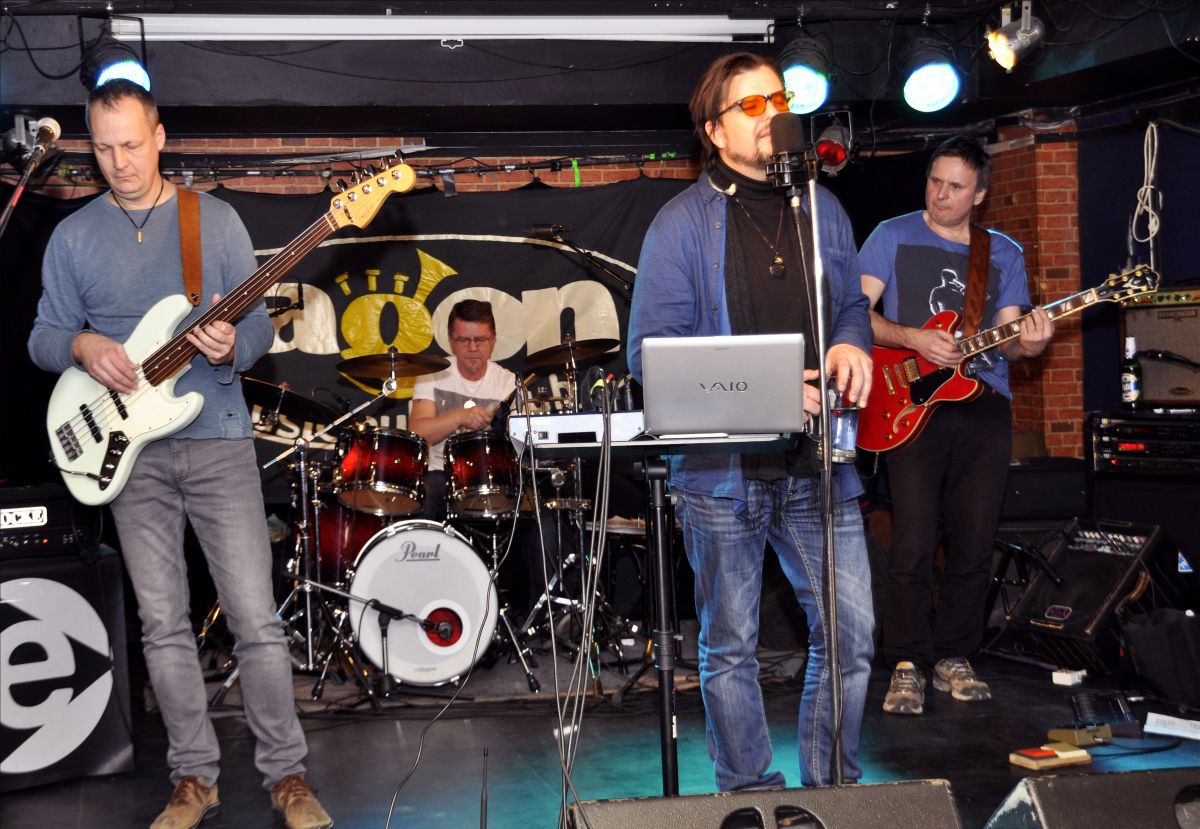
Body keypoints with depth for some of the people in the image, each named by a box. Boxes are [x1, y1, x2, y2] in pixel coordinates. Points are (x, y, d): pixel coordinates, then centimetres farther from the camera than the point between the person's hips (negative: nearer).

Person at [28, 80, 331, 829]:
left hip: (217, 438, -2)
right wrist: (84, 347, -13)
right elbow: (43, 335, 9)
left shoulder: (217, 220, 3)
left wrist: (231, 349, -19)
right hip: (130, 448, 2)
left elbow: (261, 322, 4)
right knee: (163, 623, 7)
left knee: (256, 618, -4)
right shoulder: (73, 236, 8)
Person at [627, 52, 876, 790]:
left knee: (852, 632, 3)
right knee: (730, 646, 6)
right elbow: (653, 349, -8)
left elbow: (853, 305, 23)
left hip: (818, 459, 4)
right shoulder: (682, 224, -3)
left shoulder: (822, 209, 14)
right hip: (723, 467, -4)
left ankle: (832, 788, 22)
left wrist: (851, 345, -1)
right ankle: (751, 795, 22)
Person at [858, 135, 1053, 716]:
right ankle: (908, 665, 3)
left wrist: (1024, 344, -16)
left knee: (974, 547, 4)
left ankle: (953, 657, 19)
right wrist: (914, 338, -15)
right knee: (913, 545, -9)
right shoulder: (893, 236, 5)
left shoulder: (1005, 254, 13)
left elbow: (1006, 337, 8)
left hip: (985, 407, 3)